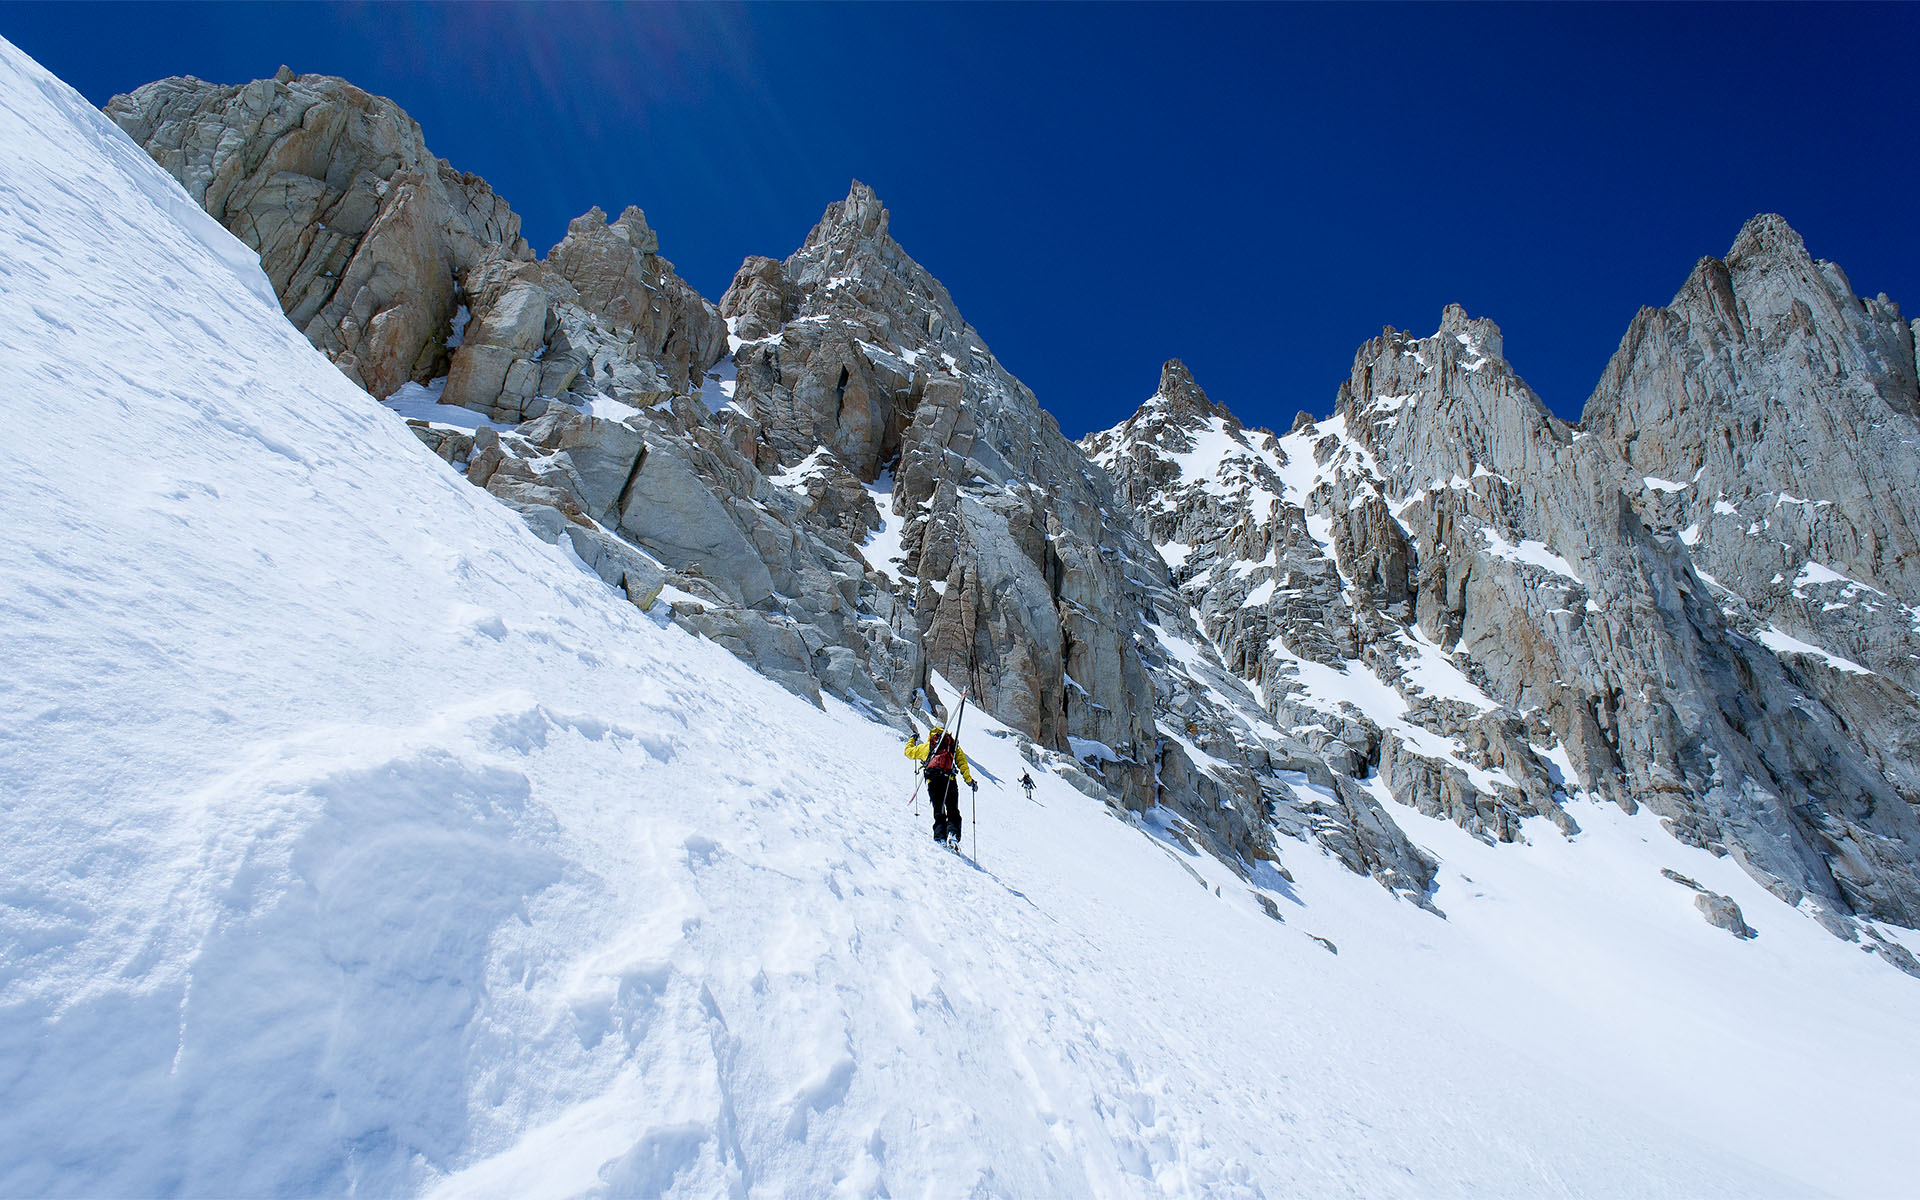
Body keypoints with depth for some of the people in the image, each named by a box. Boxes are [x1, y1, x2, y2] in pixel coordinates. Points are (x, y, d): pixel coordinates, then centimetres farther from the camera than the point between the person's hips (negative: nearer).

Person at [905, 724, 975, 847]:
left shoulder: (926, 746, 26)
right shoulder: (953, 744, 24)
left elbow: (909, 752, 40)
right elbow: (962, 763, 10)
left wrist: (912, 740, 58)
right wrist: (969, 780, 8)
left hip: (932, 781, 1)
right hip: (949, 780, -1)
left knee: (938, 812, 7)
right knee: (953, 811, 4)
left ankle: (940, 838, -12)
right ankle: (953, 833, -21)